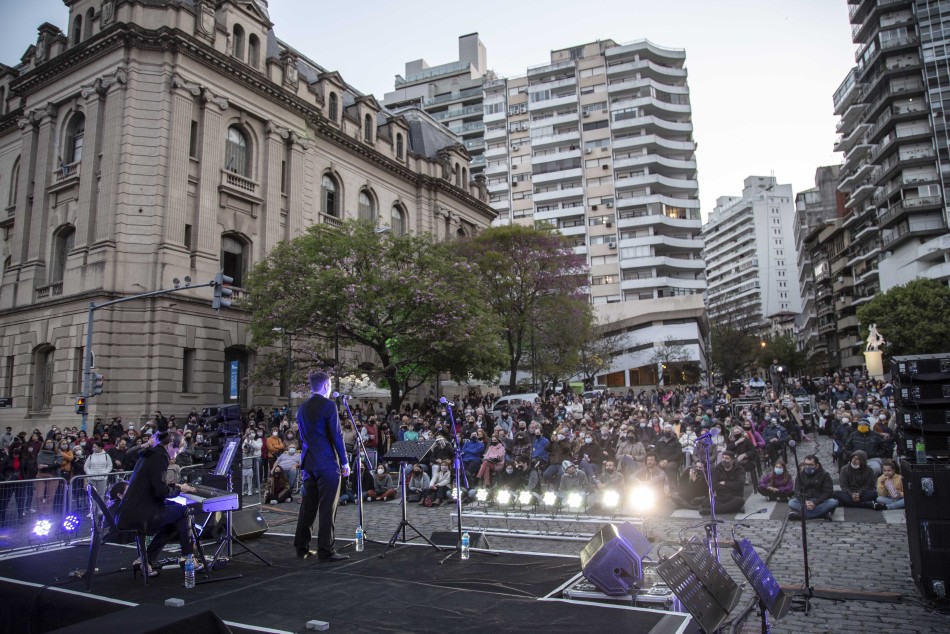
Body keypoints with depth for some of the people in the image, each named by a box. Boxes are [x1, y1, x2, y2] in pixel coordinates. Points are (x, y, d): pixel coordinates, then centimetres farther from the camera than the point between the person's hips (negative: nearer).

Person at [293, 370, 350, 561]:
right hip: (327, 463, -7)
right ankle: (326, 551, 0)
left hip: (308, 462, 7)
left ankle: (301, 547, 20)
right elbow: (337, 435, -13)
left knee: (308, 506, 13)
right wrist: (344, 462, -7)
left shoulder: (302, 408, 11)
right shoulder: (328, 405, -11)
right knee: (327, 508, -3)